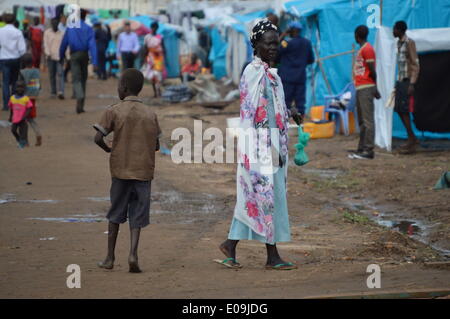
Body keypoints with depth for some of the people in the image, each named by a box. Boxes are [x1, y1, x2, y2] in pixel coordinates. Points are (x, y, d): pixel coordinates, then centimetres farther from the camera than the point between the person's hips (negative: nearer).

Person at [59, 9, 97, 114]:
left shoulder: (70, 27, 2)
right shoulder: (88, 29, -2)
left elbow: (64, 43, 4)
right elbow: (92, 45, -9)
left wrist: (61, 57, 13)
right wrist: (94, 62, -12)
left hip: (74, 55, -1)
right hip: (84, 55, 1)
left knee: (76, 79, -5)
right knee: (83, 79, 13)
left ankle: (79, 97, -34)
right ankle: (80, 105, 17)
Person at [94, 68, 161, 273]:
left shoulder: (113, 111, -5)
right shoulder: (150, 114, 4)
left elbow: (98, 138, -11)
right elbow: (156, 145, 8)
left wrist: (108, 149, 8)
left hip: (121, 170, -1)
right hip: (144, 171, 1)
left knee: (116, 214, 11)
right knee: (137, 216, 4)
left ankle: (110, 258, 15)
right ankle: (133, 253, -15)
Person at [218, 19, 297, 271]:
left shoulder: (270, 73, 16)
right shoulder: (255, 72, -13)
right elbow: (251, 112, -17)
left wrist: (280, 149, 19)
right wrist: (266, 148, -21)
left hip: (273, 145, 9)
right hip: (261, 144, -9)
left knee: (252, 198, 10)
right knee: (267, 196, -5)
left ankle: (231, 246, 15)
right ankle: (272, 256, 1)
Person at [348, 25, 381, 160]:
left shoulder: (367, 49, -11)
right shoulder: (362, 49, 18)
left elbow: (372, 70, -13)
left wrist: (374, 87, -8)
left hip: (366, 88, -10)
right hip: (360, 88, 10)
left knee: (367, 120, -10)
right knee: (361, 121, 13)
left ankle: (369, 150, -12)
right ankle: (362, 149, 18)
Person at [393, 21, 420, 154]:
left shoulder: (409, 43, -12)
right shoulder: (399, 44, 14)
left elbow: (416, 65, -16)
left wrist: (412, 84, -23)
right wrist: (397, 84, 19)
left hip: (407, 81, -9)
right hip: (400, 80, 9)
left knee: (404, 110, -9)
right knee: (398, 109, 8)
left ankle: (411, 143, -4)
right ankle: (412, 138, 16)